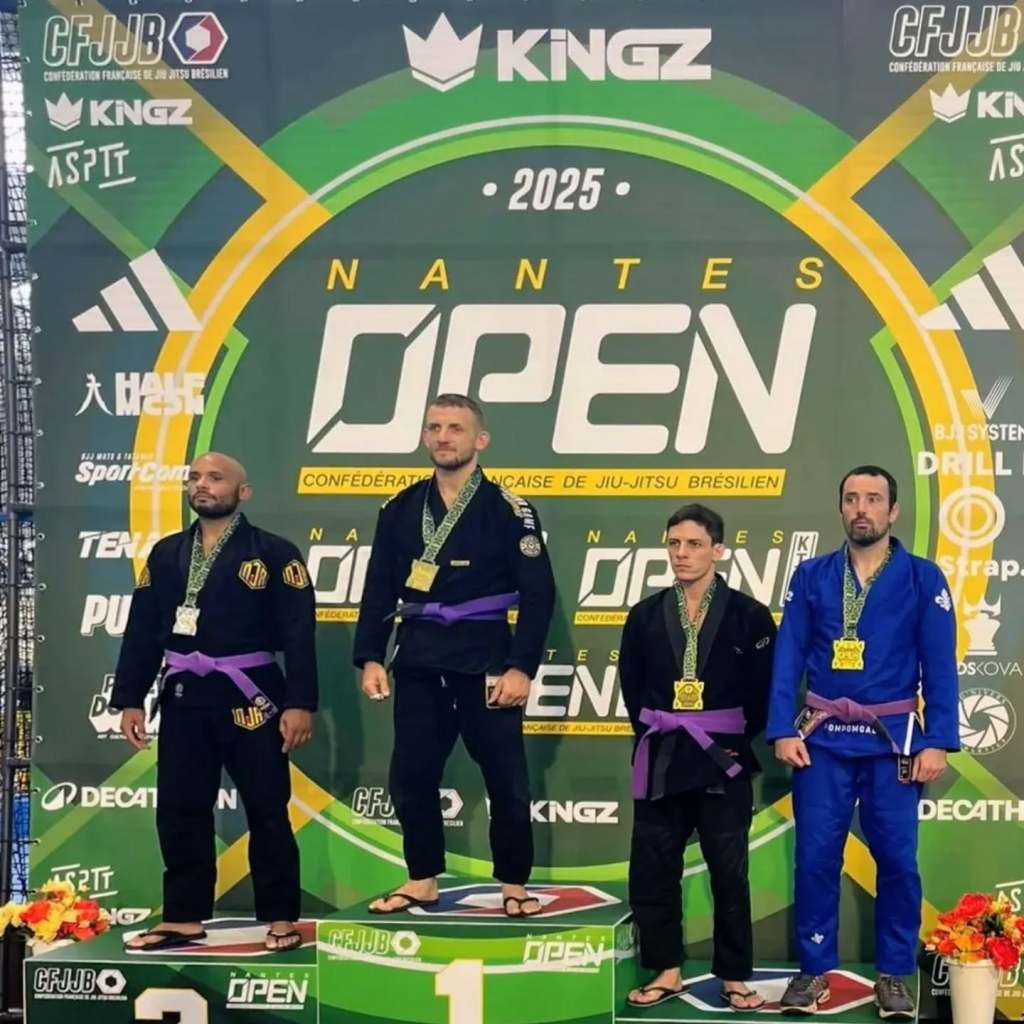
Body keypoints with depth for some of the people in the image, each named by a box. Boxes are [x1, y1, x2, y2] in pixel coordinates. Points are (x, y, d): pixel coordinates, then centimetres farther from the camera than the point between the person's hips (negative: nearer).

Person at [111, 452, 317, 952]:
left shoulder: (274, 553, -3)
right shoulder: (166, 554, 11)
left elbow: (298, 633, -9)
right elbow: (142, 630, 10)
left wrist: (300, 703, -16)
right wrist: (129, 698, 4)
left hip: (250, 701, -4)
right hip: (184, 701, 4)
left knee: (267, 812, 2)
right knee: (179, 812, 7)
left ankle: (281, 918, 11)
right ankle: (184, 918, 18)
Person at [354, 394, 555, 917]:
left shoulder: (507, 510, -4)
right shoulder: (400, 510, 7)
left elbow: (537, 593, -7)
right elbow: (379, 591, 8)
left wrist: (521, 667, -14)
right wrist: (369, 658, -1)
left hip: (485, 663, -3)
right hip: (418, 663, 4)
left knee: (506, 779, 2)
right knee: (411, 777, 8)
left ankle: (514, 884, 17)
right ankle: (422, 880, 23)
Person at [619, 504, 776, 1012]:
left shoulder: (749, 615, -2)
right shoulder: (646, 615, 7)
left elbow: (763, 690, -3)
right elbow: (631, 685, 10)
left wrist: (736, 741, -6)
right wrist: (652, 733, 1)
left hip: (722, 760, -3)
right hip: (660, 759, 3)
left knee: (729, 873, 4)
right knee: (652, 870, 4)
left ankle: (735, 978, 14)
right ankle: (666, 971, 17)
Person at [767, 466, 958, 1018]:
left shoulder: (923, 578, 1)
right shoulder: (811, 576, 5)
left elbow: (940, 666, -2)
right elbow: (788, 657, 1)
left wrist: (937, 741, -9)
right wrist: (784, 730, -8)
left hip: (892, 739, -1)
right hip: (822, 736, 1)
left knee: (897, 858, 2)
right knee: (816, 855, 2)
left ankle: (893, 975, 15)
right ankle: (815, 969, 15)